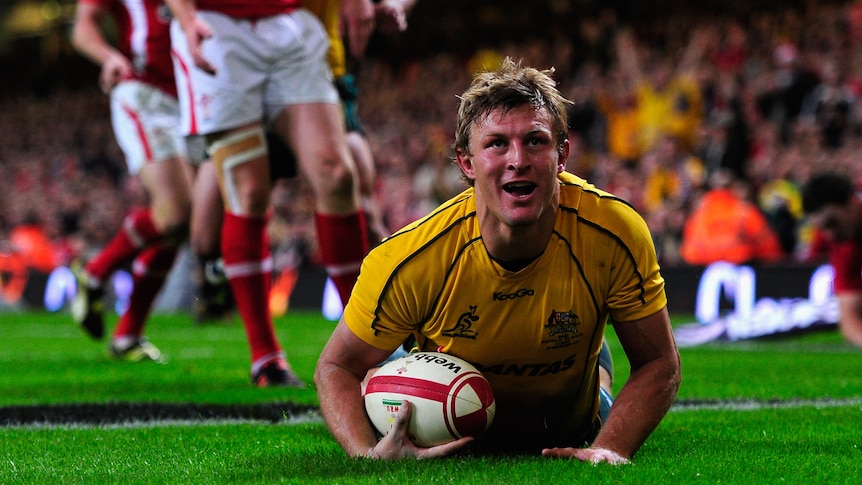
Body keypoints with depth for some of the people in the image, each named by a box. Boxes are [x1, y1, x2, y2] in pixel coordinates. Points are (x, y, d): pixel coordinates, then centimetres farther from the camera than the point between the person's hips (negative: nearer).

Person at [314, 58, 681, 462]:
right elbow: (337, 366, -23)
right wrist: (369, 453, -42)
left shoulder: (614, 233, -35)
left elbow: (659, 363, -22)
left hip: (568, 436, 2)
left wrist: (611, 448, -39)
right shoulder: (406, 259, -37)